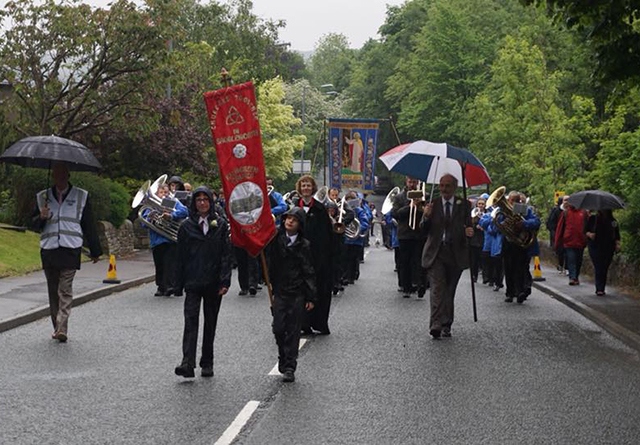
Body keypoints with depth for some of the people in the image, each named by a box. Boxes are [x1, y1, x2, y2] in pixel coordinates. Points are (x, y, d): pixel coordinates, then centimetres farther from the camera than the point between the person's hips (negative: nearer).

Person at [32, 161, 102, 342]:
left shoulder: (81, 196, 7)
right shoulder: (43, 197, 12)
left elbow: (89, 225, 10)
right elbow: (35, 224, 16)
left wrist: (95, 251, 12)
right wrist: (41, 217, -8)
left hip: (71, 249, -3)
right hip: (48, 250, 3)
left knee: (65, 290, -11)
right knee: (53, 290, 7)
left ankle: (62, 329, -17)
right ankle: (57, 327, 16)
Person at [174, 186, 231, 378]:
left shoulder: (221, 224, 2)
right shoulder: (187, 226, 4)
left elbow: (226, 254, -1)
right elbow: (181, 255, 5)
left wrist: (225, 281, -8)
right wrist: (180, 282, 2)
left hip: (213, 282, 1)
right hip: (193, 282, -1)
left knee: (210, 323, 8)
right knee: (190, 321, -12)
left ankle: (207, 363, 17)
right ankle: (187, 363, -20)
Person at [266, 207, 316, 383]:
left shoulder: (303, 245, -1)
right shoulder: (275, 238, 2)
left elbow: (308, 272, 1)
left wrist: (310, 297, -1)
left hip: (297, 293, -1)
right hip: (279, 291, 1)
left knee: (293, 330, 1)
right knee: (278, 328, -1)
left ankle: (289, 367, 7)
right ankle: (283, 358, 23)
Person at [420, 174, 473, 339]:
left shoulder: (464, 205, 5)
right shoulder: (432, 204, 5)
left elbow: (469, 226, 5)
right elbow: (424, 230, 3)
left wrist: (469, 231, -18)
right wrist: (426, 216, -17)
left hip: (456, 254, 1)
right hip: (435, 253, -1)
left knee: (449, 291, 9)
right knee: (437, 289, -13)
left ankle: (446, 325, 17)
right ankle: (436, 325, -20)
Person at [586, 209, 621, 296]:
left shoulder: (613, 221, 9)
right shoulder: (592, 219, 4)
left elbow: (617, 234, 13)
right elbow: (585, 230, 8)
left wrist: (617, 244, 0)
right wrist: (589, 234, -12)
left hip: (608, 248, 2)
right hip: (595, 247, -2)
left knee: (604, 269, 4)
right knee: (598, 268, -11)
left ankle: (601, 289, 13)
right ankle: (599, 289, -13)